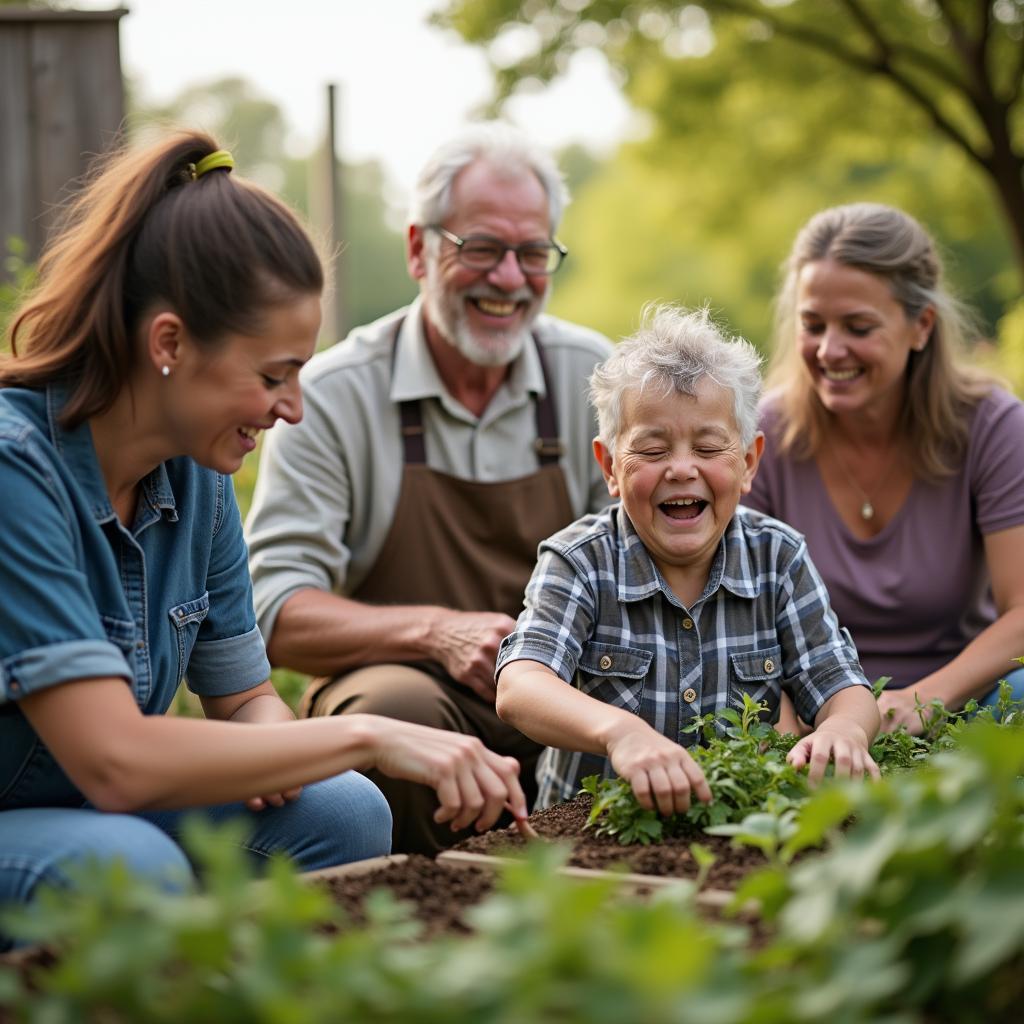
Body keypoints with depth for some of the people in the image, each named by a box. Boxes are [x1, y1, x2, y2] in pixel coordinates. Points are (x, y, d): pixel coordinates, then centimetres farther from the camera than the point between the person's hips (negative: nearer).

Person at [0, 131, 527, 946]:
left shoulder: (195, 477, 0)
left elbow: (246, 696, 9)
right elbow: (113, 761, -30)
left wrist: (269, 759, -15)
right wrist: (365, 737, -26)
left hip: (99, 815, 7)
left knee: (342, 814, -13)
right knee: (125, 862, -35)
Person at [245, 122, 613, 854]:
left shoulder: (591, 375, 5)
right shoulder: (334, 396, -5)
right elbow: (276, 610, -12)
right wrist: (438, 632, -28)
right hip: (396, 681, -2)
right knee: (399, 709, -36)